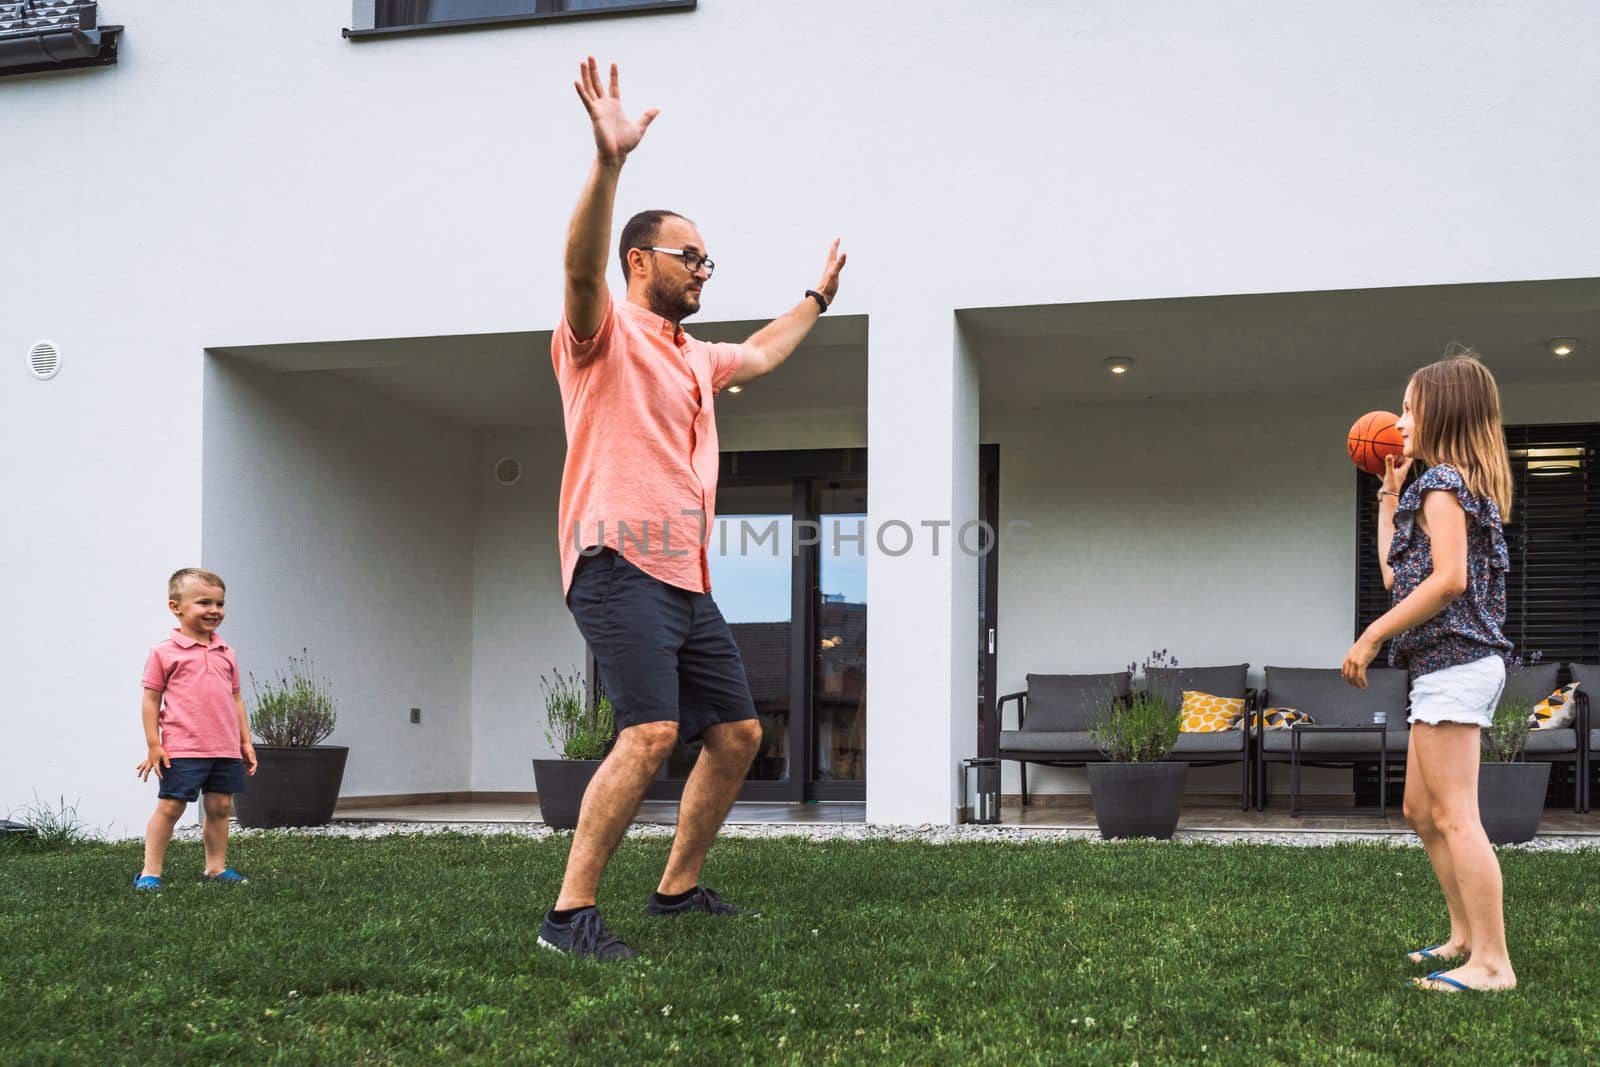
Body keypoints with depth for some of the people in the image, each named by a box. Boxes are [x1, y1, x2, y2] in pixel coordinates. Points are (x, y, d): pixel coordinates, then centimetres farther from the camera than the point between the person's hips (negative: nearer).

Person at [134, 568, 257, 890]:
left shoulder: (225, 654, 12)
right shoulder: (164, 652, -3)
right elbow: (151, 699, -2)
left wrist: (246, 742, 14)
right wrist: (153, 745, -7)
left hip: (225, 749, 5)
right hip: (182, 750, -5)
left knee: (220, 806, 10)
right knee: (170, 806, -3)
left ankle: (216, 867, 22)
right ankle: (151, 871, 4)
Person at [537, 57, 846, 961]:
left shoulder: (694, 357, 23)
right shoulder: (607, 335, -2)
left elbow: (760, 355, 44)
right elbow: (583, 267, -23)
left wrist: (818, 298, 51)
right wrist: (610, 159, -36)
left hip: (688, 582, 9)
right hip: (620, 567, -9)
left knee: (738, 733, 10)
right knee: (652, 731, -24)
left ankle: (679, 888, 24)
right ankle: (571, 913, -17)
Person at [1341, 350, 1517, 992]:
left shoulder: (1442, 481, -10)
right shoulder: (1465, 485, 20)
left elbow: (1449, 578, -22)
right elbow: (1396, 572, 19)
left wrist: (1372, 637, -19)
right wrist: (1391, 492, 23)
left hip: (1451, 663, -11)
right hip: (1452, 666, 11)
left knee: (1454, 816, -10)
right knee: (1422, 810, 17)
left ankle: (1492, 963, -8)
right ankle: (1466, 936, 24)